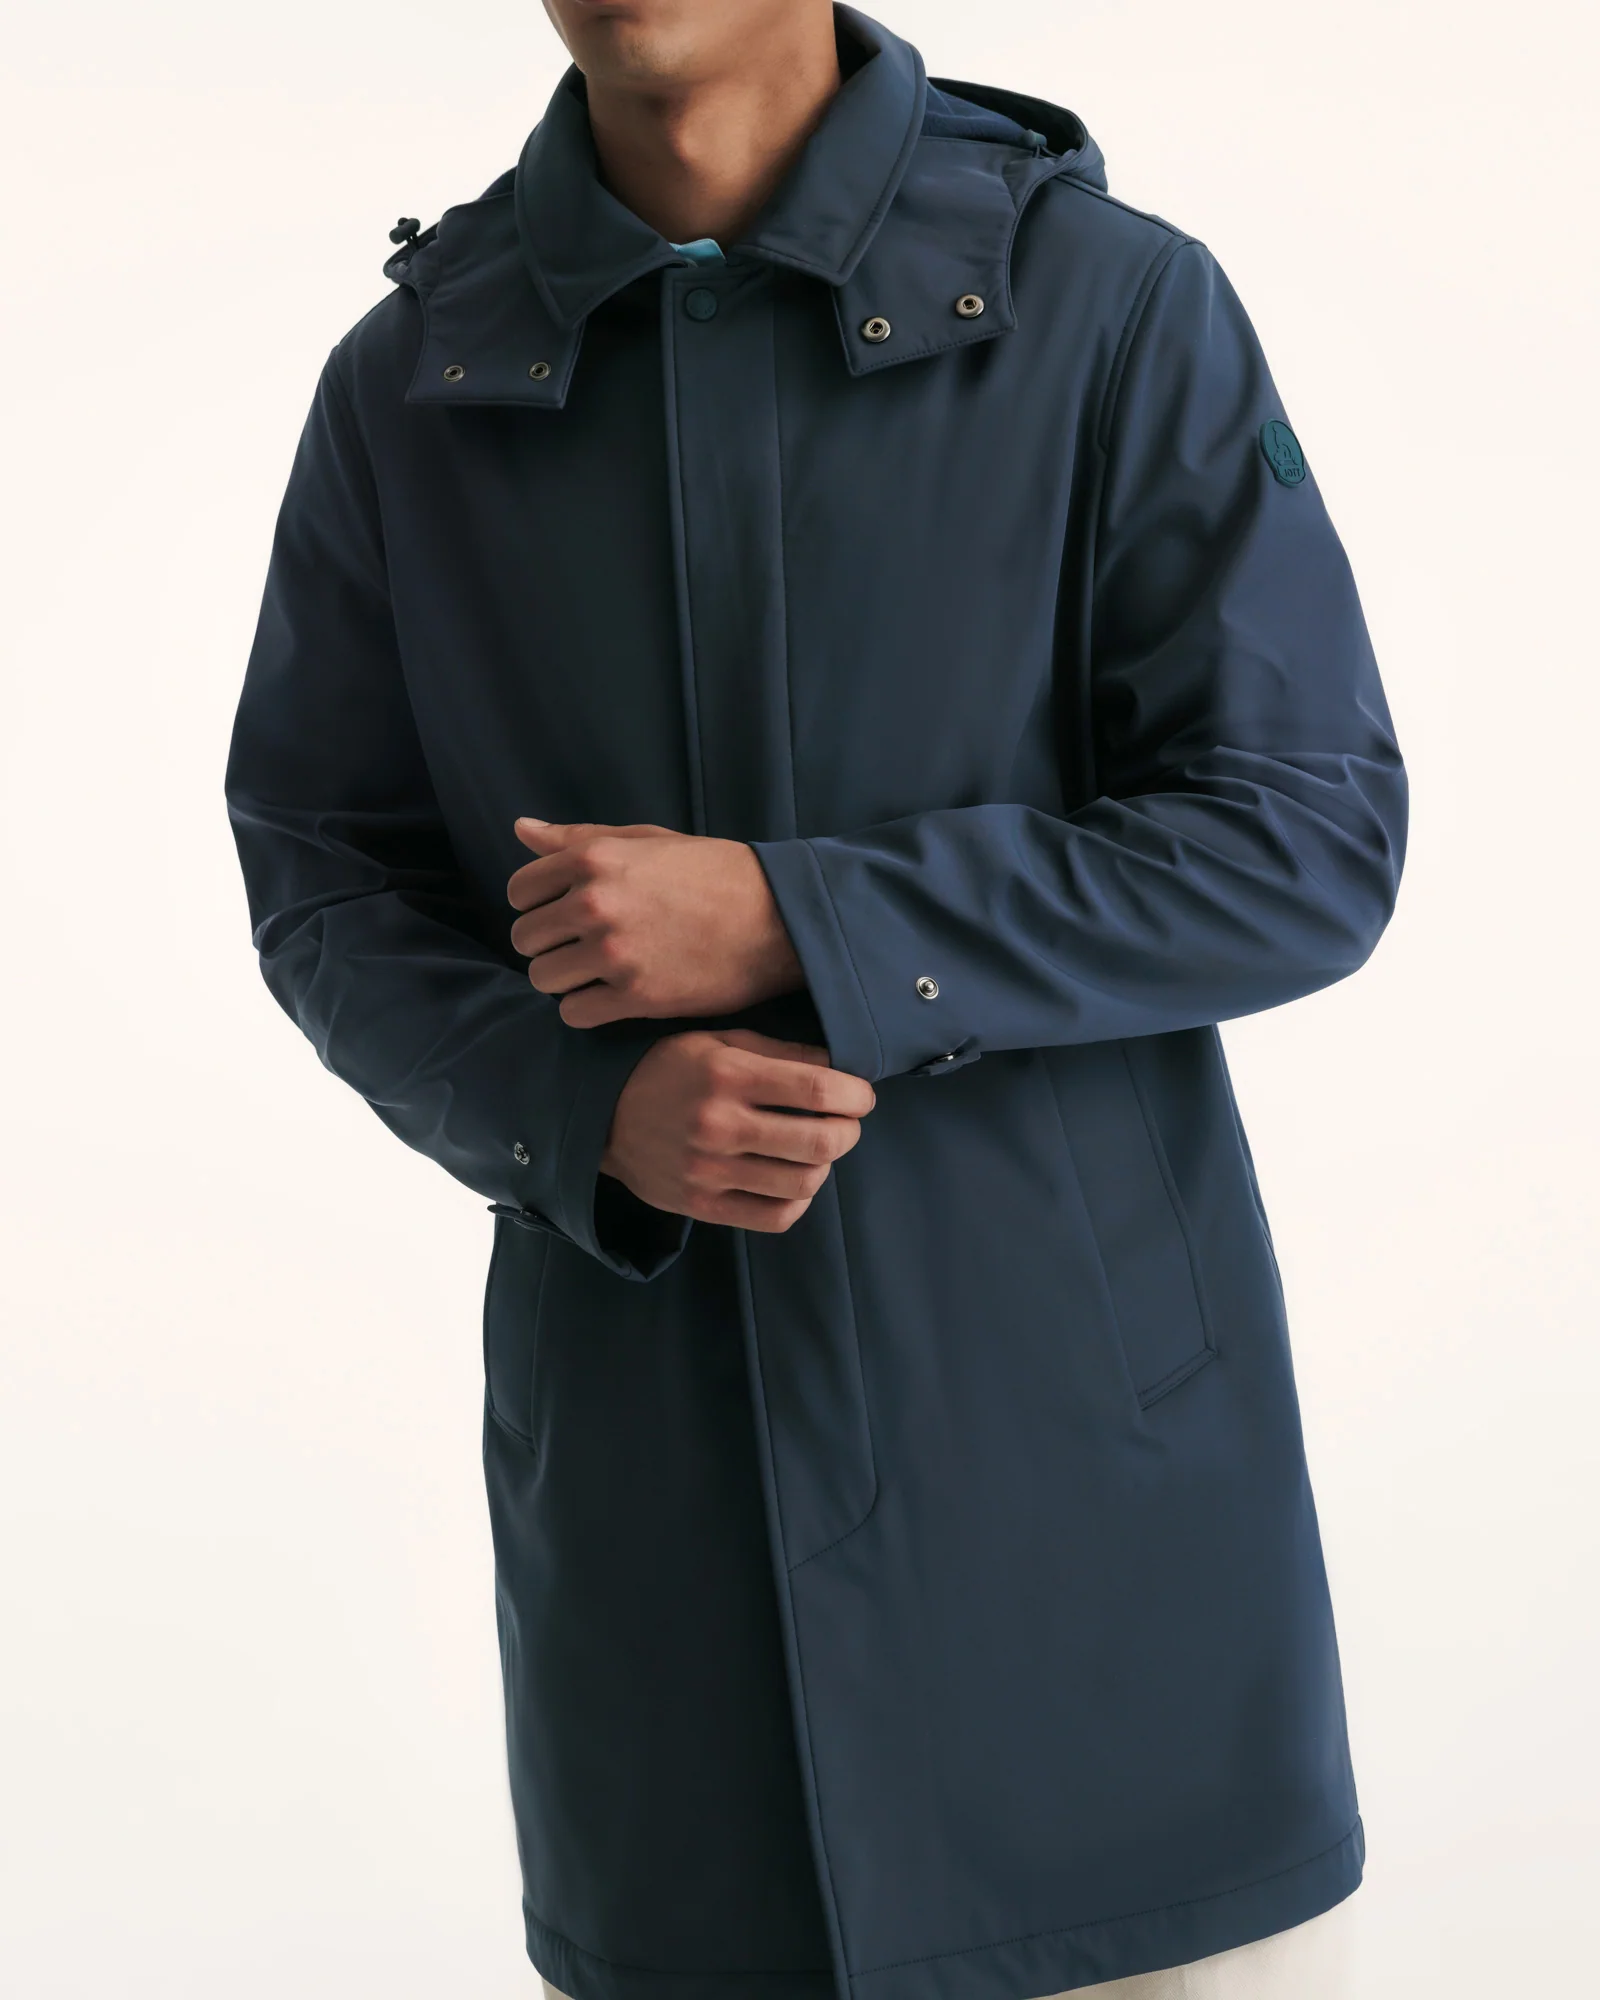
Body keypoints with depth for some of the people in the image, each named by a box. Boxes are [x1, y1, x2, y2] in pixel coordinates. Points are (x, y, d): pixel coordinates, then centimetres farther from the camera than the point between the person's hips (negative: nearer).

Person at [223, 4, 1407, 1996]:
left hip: (1082, 1426, -2)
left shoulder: (1118, 306, -7)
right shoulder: (408, 389, 2)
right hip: (641, 1443, 2)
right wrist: (599, 1117, -15)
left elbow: (1310, 846, -10)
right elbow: (324, 881, 6)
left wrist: (787, 924, -19)